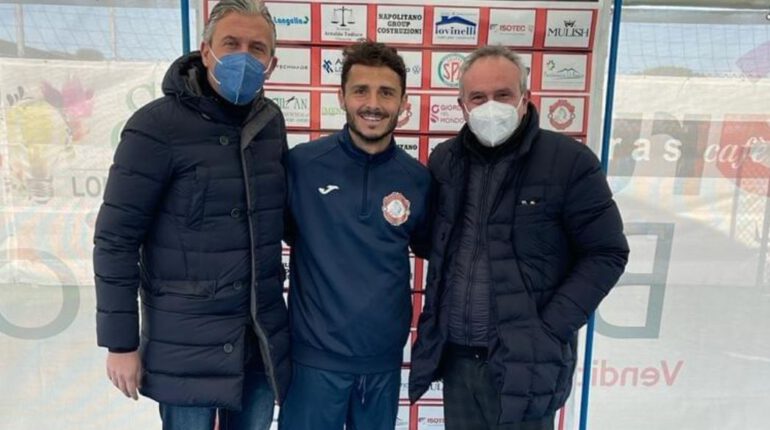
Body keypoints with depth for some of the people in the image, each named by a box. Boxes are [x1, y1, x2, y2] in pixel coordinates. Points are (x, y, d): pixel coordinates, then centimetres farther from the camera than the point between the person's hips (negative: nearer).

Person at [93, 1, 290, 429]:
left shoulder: (270, 122, 2)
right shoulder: (157, 126, -14)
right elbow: (115, 239, -11)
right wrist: (120, 342, -9)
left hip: (265, 335, 5)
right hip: (187, 341, -5)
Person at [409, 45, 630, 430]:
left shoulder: (569, 160, -10)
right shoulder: (443, 160, 3)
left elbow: (606, 254, -7)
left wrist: (550, 329, -13)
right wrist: (433, 332, 4)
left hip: (526, 361, -4)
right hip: (455, 356, 4)